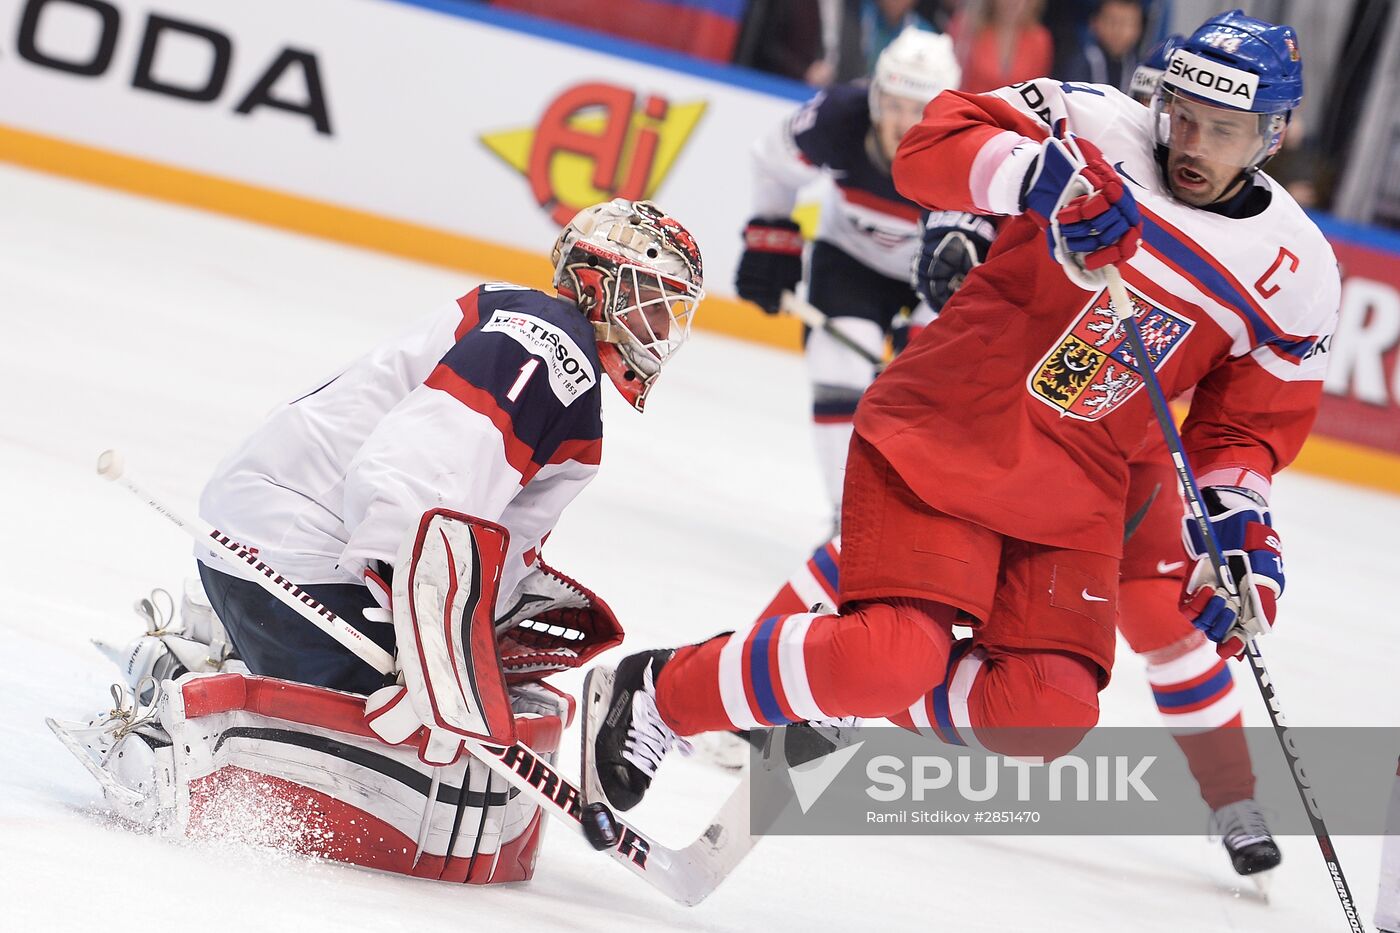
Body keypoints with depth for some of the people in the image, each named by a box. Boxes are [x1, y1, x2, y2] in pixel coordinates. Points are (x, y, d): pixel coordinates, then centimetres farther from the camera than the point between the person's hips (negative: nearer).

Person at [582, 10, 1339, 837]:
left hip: (1073, 492, 5)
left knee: (1048, 716, -12)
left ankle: (855, 701, 13)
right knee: (895, 652, -22)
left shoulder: (1297, 272, 1)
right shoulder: (1098, 128, -10)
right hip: (944, 432, -5)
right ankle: (660, 692, -2)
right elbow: (934, 146, -18)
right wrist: (1039, 170, -35)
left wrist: (1241, 529, -4)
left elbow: (1252, 419, 12)